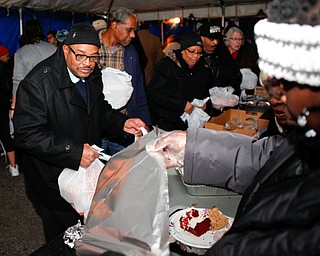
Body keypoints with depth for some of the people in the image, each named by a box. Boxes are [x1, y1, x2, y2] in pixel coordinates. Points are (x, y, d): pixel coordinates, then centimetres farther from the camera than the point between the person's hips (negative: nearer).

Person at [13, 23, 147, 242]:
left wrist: (122, 123, -6)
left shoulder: (93, 75, 0)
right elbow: (27, 134, -27)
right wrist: (74, 152, -33)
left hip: (88, 167, 7)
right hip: (55, 181, -6)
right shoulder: (38, 83, -24)